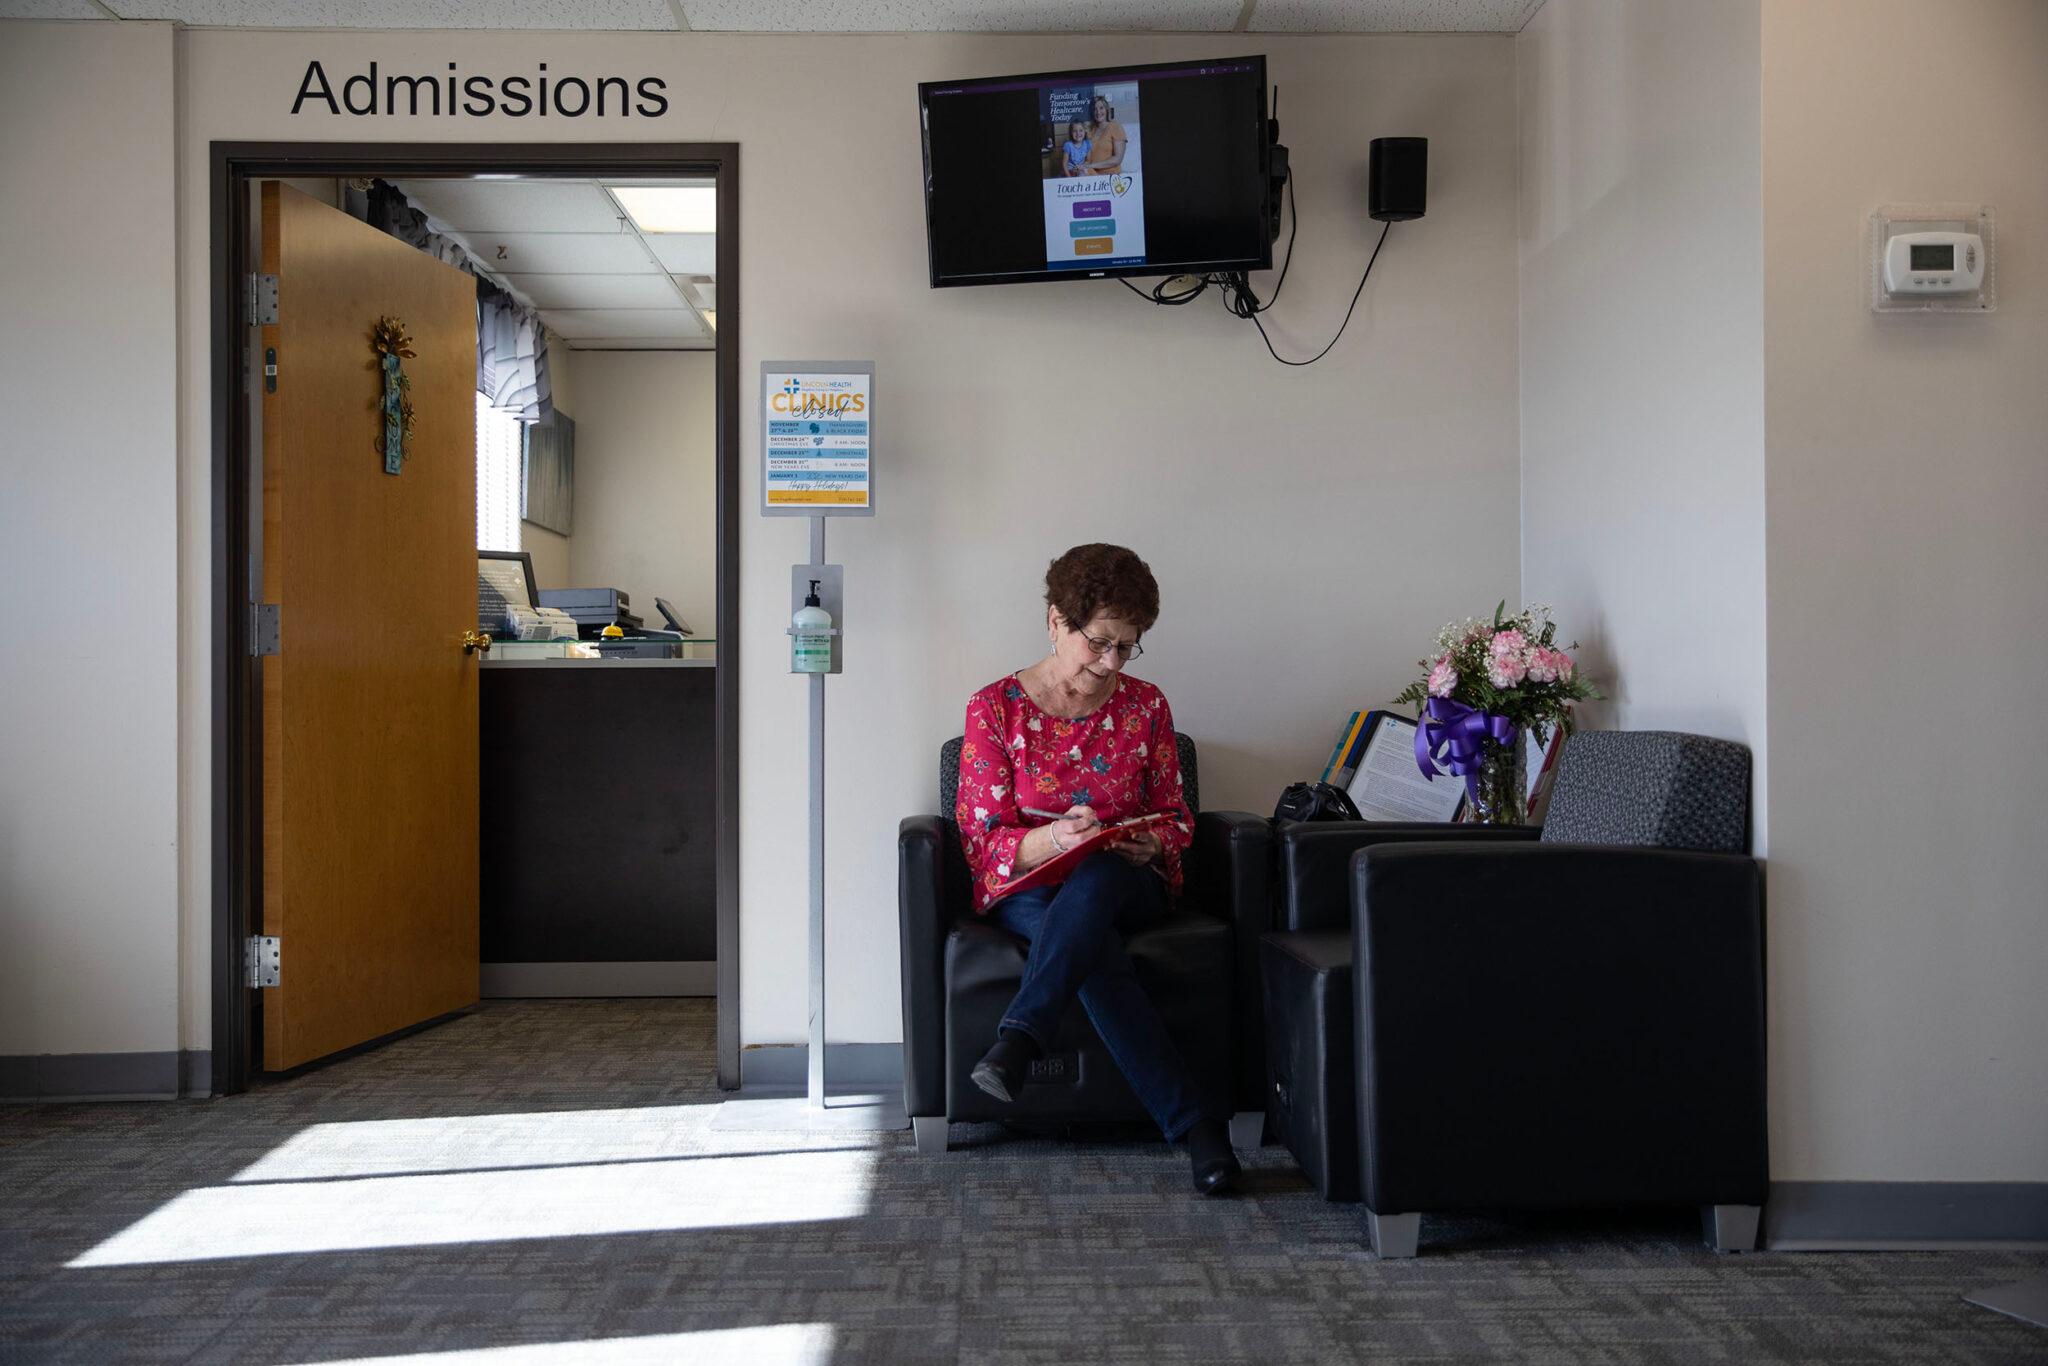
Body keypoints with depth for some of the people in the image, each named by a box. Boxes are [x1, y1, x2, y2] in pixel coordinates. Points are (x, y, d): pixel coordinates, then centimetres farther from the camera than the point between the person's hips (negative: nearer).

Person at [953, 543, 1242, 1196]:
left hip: (1126, 883, 1)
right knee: (1093, 947, -38)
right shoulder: (995, 707, -1)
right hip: (1027, 890, -1)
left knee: (1094, 881, -39)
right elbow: (983, 841, -5)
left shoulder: (1145, 705, 7)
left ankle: (1016, 1042, -48)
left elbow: (1176, 817, 11)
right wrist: (1053, 837, -28)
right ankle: (1196, 1126, -43)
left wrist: (1152, 843, -15)